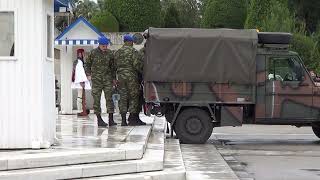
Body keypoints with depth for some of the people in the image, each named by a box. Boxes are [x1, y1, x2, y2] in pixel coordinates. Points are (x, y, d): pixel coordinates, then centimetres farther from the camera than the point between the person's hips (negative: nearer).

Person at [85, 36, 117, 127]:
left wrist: (114, 78, 12)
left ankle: (111, 119, -7)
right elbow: (88, 64, 10)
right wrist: (88, 73, -3)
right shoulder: (93, 53, -1)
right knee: (97, 99, 0)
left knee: (109, 97, -6)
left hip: (107, 78, 1)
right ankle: (99, 119, 7)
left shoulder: (110, 53, 5)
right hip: (96, 79, -1)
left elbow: (112, 67, 14)